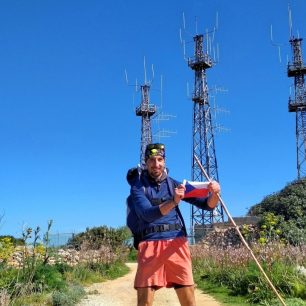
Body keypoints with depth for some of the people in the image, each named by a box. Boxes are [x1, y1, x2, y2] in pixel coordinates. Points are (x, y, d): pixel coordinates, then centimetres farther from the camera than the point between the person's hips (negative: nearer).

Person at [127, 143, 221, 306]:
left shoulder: (175, 184, 10)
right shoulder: (138, 187, 4)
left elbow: (207, 205, 5)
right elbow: (147, 213, -15)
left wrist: (214, 194, -18)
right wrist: (173, 202, -31)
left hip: (177, 243, 2)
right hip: (150, 245, -2)